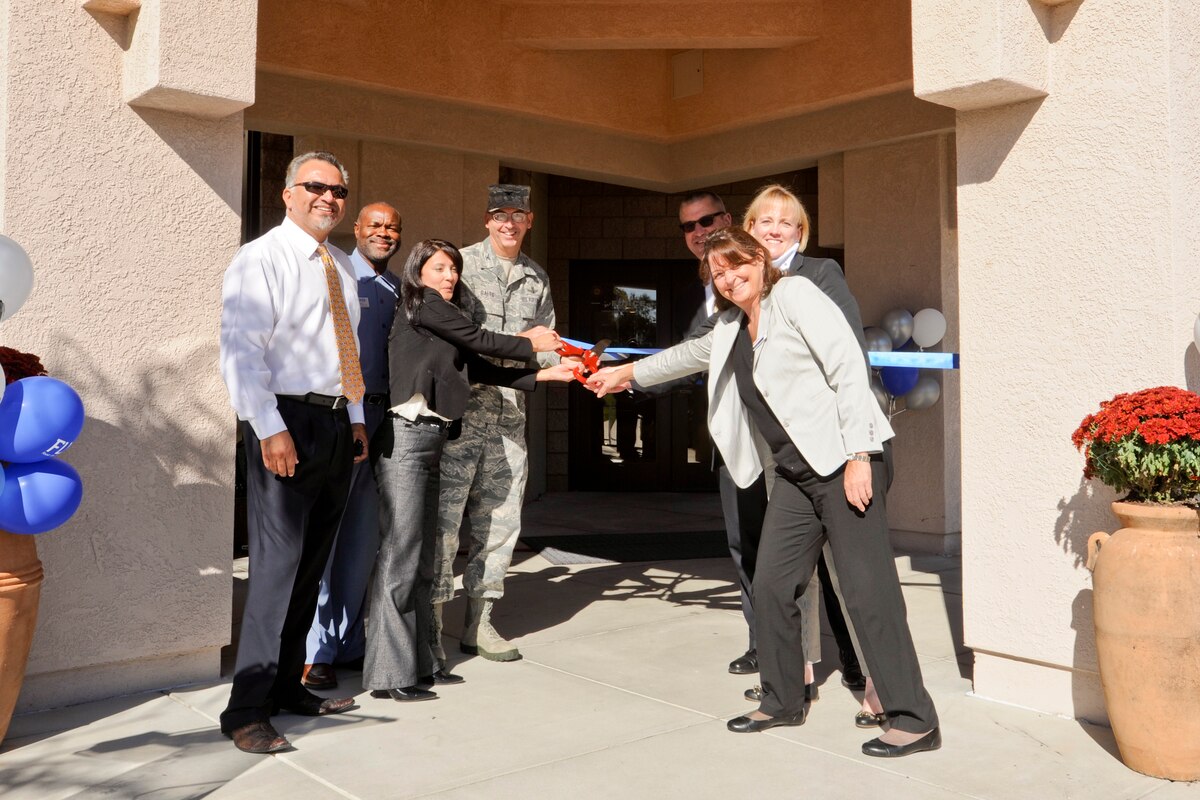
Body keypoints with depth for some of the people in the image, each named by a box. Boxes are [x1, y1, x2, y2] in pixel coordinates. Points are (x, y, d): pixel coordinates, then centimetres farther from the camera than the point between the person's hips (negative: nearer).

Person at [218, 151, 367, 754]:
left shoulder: (341, 266, 17)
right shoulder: (260, 259, -7)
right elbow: (241, 351, -15)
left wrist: (357, 418, 15)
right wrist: (271, 429, -22)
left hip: (336, 423, 8)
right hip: (285, 421, -8)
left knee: (312, 563, 11)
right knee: (278, 563, -11)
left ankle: (287, 687, 22)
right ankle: (247, 710, -3)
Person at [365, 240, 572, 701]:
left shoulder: (440, 324, 22)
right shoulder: (422, 304, 0)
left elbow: (479, 369, 15)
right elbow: (482, 341, 1)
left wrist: (544, 374, 13)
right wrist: (529, 344, 16)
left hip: (429, 441, 9)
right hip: (406, 437, -9)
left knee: (422, 558, 10)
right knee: (400, 554, -8)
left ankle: (420, 663, 16)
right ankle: (390, 675, -4)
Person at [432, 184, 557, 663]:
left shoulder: (537, 280, 16)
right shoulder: (460, 264, 0)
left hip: (510, 416, 5)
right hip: (461, 409, -5)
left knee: (499, 520, 9)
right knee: (443, 515, -4)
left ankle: (478, 623, 21)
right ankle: (430, 624, 7)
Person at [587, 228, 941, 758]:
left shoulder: (794, 295, -7)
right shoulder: (731, 329, 16)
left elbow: (849, 367, -13)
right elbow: (691, 353, 36)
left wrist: (859, 456, -18)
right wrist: (626, 373, 42)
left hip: (842, 462, -8)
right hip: (793, 475, 8)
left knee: (867, 589, -8)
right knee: (772, 586, 7)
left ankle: (914, 719, 2)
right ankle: (783, 700, 24)